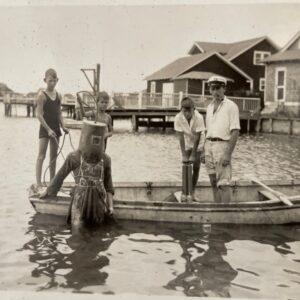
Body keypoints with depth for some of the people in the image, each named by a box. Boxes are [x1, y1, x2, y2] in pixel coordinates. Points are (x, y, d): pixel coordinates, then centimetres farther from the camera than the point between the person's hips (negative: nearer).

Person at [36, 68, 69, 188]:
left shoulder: (58, 95, 7)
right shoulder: (42, 95, -10)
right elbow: (39, 114, -14)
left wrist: (63, 126, 0)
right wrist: (48, 129, -19)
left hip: (55, 128, 6)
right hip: (45, 129, -6)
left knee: (54, 156, 11)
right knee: (41, 156, -7)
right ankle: (38, 183, -8)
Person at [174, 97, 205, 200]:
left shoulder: (199, 118, -31)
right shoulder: (178, 118, -26)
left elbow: (197, 137, -26)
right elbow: (181, 137, -23)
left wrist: (193, 155, -24)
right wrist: (184, 155, -26)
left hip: (198, 144, -1)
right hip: (187, 144, 1)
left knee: (196, 167, -1)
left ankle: (192, 193, 10)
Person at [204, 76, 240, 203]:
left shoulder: (231, 106, -7)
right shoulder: (210, 106, 15)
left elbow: (235, 131, -13)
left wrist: (228, 154, -19)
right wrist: (205, 151, 15)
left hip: (222, 145, -7)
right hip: (209, 145, 7)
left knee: (223, 183, -8)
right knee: (214, 182, 10)